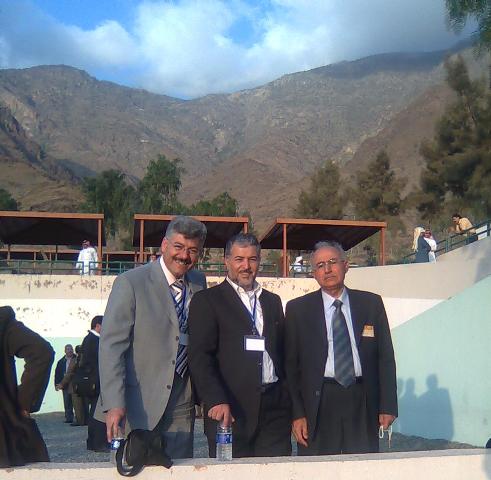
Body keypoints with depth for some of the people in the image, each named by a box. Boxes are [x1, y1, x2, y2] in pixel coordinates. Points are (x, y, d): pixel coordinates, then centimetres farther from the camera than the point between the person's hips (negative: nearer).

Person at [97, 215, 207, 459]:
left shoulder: (199, 283, 8)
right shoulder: (130, 283, -9)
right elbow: (111, 345, -13)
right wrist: (114, 404, -21)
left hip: (182, 404, 5)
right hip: (141, 404, -5)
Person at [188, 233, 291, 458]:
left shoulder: (273, 301, 19)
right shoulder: (207, 300, 2)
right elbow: (199, 356, -6)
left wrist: (288, 401, 10)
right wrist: (216, 401, -18)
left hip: (274, 409, 4)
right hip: (230, 410, -4)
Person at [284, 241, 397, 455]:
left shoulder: (371, 303, 9)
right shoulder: (298, 309, 5)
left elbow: (386, 357, 8)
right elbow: (291, 364, 3)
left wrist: (388, 405, 2)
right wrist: (297, 413, -4)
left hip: (363, 403, 1)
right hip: (318, 404, -1)